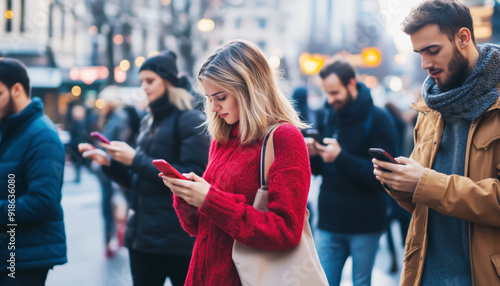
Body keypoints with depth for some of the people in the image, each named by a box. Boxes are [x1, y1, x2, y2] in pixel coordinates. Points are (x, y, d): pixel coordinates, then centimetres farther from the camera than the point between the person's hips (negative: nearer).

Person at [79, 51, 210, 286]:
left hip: (178, 239, -7)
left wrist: (136, 160, -16)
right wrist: (108, 162, 2)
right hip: (142, 235, 7)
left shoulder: (190, 120, -7)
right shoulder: (149, 122, 15)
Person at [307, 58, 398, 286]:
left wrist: (341, 157, -23)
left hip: (364, 226, -4)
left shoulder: (378, 120, -7)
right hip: (328, 224, 4)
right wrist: (312, 154, -9)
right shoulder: (327, 116, 9)